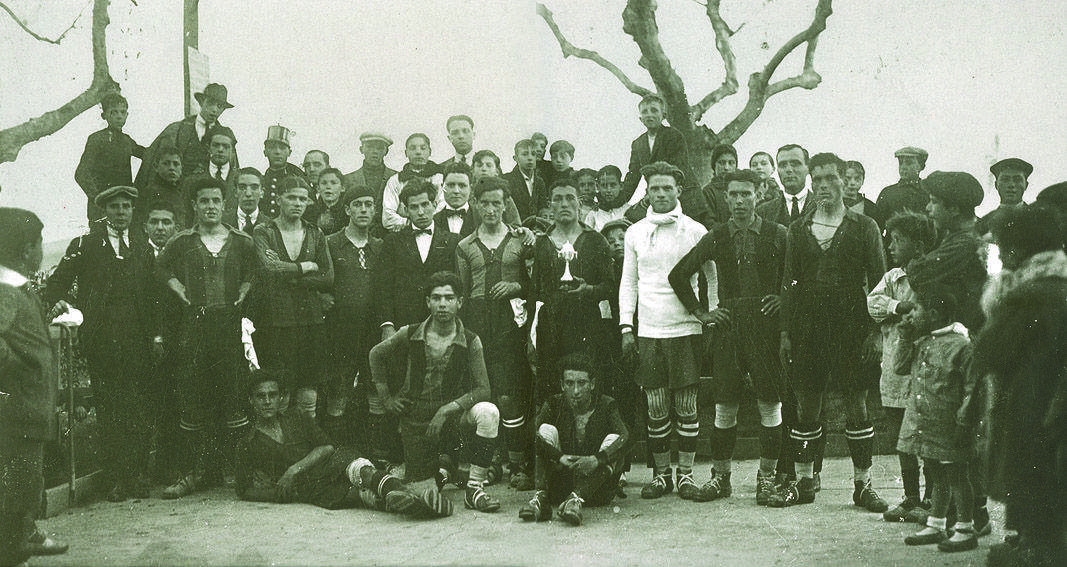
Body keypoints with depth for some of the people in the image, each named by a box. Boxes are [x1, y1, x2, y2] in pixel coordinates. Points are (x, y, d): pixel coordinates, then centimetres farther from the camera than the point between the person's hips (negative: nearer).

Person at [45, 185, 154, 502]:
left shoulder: (142, 244, 14)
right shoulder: (86, 244, 9)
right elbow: (58, 282, 8)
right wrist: (59, 301, -13)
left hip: (136, 338, 1)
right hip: (100, 339, -1)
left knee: (136, 408, -2)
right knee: (108, 409, -2)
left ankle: (139, 477, 3)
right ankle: (116, 480, 2)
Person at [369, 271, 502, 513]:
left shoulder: (470, 342, -7)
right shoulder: (409, 335, -5)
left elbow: (483, 390, -12)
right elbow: (376, 354, 13)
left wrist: (448, 409, -23)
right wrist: (386, 398, 10)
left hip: (453, 412, 0)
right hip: (415, 418, 0)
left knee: (488, 412, -33)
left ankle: (474, 488, -21)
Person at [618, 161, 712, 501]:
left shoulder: (695, 231, 3)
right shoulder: (635, 233, 9)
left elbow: (714, 279, 7)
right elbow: (628, 282, 12)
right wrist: (626, 326, 5)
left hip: (686, 329, -1)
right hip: (649, 331, 2)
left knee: (686, 406, -1)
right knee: (657, 408, 2)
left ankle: (686, 474, 7)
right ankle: (661, 474, 12)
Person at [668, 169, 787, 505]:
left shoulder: (777, 235, 3)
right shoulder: (716, 238, 8)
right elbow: (678, 275, 16)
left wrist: (786, 301, 1)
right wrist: (700, 312, 11)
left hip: (767, 325, -1)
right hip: (728, 326, 1)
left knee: (770, 404, -1)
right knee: (725, 406, 3)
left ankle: (767, 477, 10)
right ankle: (720, 476, 13)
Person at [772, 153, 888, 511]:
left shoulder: (864, 227, 6)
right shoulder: (797, 230, 13)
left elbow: (878, 280, 3)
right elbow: (788, 283, 11)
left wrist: (876, 330, -5)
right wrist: (786, 332, 5)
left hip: (851, 328, -2)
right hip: (807, 329, 2)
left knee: (857, 405, -1)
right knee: (807, 406, 5)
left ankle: (862, 484, 8)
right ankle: (803, 481, 15)